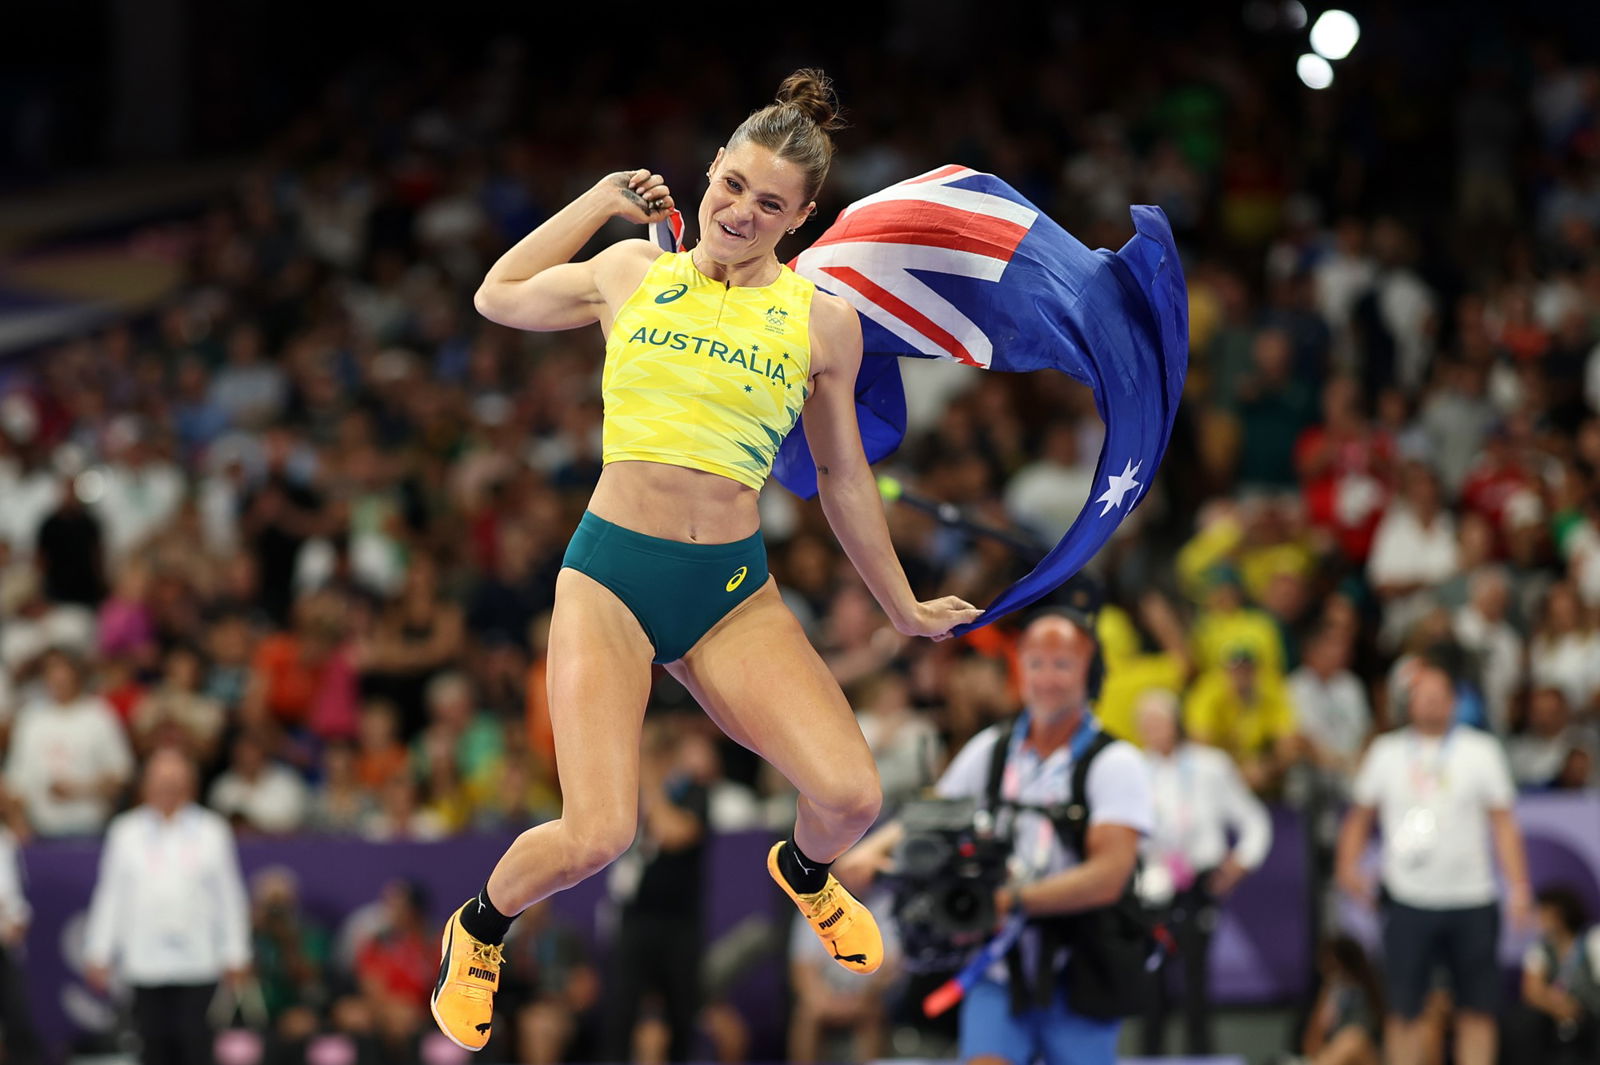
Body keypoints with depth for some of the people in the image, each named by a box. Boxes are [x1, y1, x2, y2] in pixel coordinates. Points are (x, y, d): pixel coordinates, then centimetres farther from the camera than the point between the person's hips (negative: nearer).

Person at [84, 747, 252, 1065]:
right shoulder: (125, 832, 7)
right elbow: (110, 895, 9)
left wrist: (235, 955, 4)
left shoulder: (211, 831, 6)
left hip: (197, 963, -1)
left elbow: (228, 896, 7)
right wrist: (98, 953, 5)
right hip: (144, 963, 1)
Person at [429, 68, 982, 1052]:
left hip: (734, 592, 1)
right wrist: (602, 200, 18)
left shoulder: (822, 321, 6)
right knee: (597, 837, -17)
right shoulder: (630, 273, 7)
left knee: (852, 796, -16)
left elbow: (843, 476, 17)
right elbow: (497, 298, 23)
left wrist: (902, 608, 25)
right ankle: (481, 929, 18)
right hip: (611, 574, -1)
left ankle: (804, 870, 25)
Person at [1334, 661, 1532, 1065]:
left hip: (1472, 899, 0)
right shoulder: (1385, 752, 8)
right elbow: (1360, 815, 16)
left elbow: (1503, 822, 3)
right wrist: (1348, 863, -2)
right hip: (1408, 902, 0)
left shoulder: (1481, 750, 4)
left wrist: (1518, 884, -7)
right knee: (1404, 1008, -4)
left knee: (1477, 1008, 0)